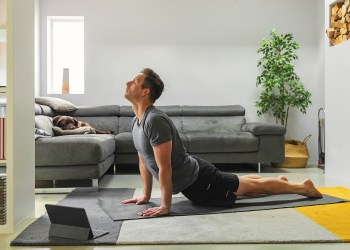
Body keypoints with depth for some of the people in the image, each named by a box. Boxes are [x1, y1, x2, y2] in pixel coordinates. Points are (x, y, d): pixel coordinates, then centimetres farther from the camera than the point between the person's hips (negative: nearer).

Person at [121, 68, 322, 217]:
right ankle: (280, 180, 48)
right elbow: (144, 161, 10)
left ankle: (302, 187, 26)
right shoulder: (137, 121, 2)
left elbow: (165, 168, -29)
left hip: (198, 181, -9)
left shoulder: (155, 120, -29)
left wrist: (165, 206, -22)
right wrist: (146, 196, 12)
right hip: (190, 179, 9)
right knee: (245, 186, 28)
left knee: (252, 187, 8)